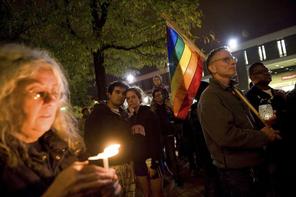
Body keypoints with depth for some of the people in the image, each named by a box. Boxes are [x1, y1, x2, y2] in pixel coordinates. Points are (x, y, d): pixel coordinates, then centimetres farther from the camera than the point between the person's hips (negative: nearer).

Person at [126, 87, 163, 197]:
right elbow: (130, 140, 9)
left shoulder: (149, 114, -10)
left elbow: (155, 140, -15)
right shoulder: (130, 118, 8)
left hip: (150, 160, -5)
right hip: (138, 161, 5)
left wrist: (153, 163, -18)